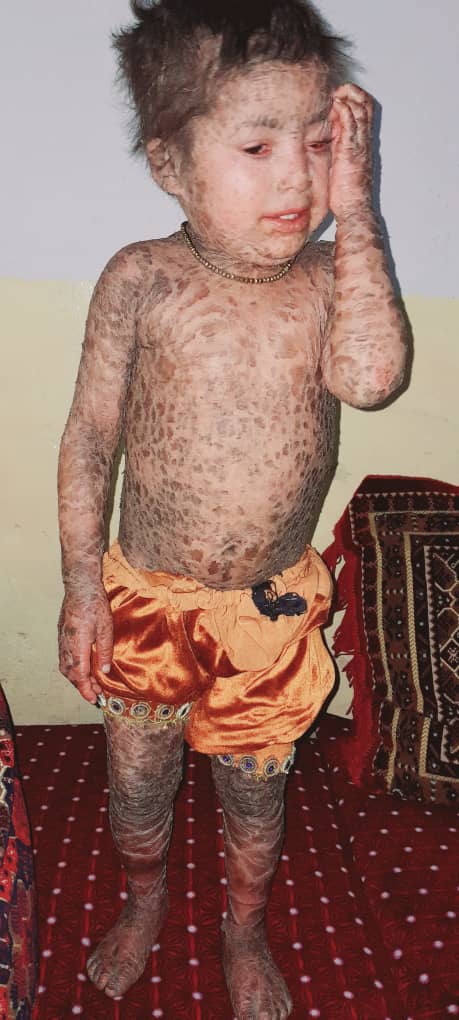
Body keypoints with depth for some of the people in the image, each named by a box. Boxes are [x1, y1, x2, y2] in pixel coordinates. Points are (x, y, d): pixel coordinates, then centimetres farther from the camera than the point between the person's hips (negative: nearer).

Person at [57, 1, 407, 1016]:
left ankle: (245, 930, 53)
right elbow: (89, 438, -5)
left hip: (272, 606, 1)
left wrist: (353, 207, -23)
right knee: (137, 780, 21)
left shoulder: (330, 278, -9)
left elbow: (371, 375, -30)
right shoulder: (142, 281, -12)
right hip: (145, 594, 0)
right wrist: (84, 584, -4)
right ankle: (145, 900, 57)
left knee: (254, 786, 20)